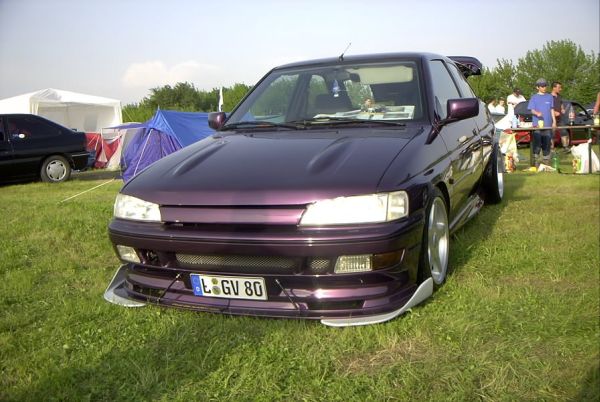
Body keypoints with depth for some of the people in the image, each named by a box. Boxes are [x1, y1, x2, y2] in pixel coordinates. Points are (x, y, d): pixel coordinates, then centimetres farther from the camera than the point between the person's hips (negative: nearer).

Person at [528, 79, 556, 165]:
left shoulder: (550, 97, 13)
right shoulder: (534, 97, 4)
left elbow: (552, 110, 15)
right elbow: (532, 110, -2)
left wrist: (554, 121, 9)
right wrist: (537, 113, -24)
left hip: (548, 125, 3)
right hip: (537, 124, -3)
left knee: (547, 144, 6)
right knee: (537, 143, -6)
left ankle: (546, 161, 14)